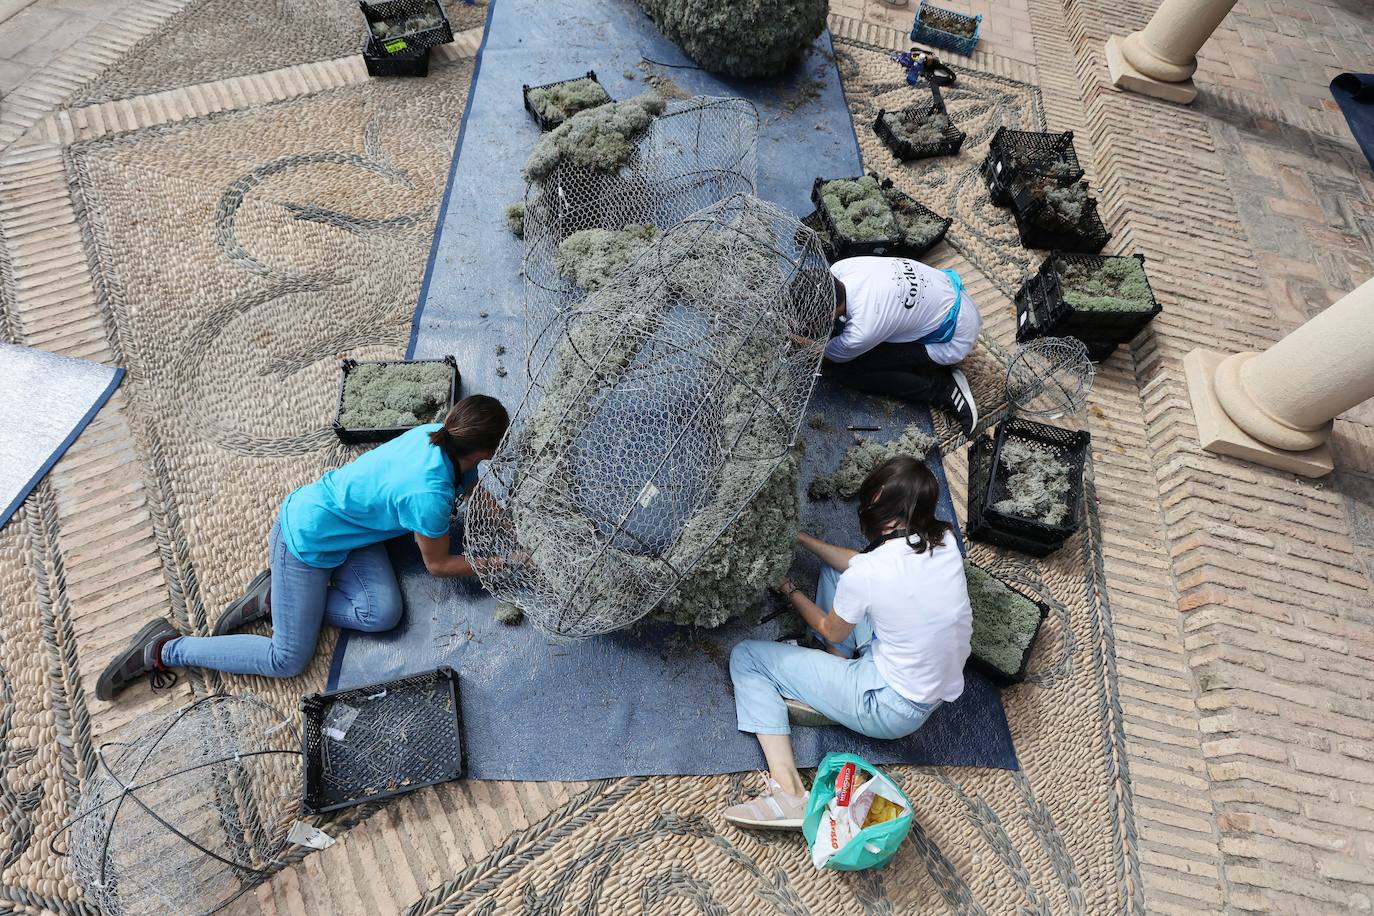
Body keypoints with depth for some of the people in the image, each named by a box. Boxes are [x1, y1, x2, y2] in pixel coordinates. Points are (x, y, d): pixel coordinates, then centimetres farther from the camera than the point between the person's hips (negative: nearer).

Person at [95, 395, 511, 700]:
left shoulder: (434, 433, -13)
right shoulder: (429, 495, -34)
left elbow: (469, 488, 9)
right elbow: (438, 564, -15)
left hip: (346, 529, 8)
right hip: (307, 541, -7)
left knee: (383, 613, -7)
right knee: (288, 660, 2)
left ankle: (274, 598, 7)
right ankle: (163, 649, 17)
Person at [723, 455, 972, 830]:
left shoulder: (865, 573, -28)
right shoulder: (944, 541, -9)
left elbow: (831, 632, -6)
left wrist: (789, 590, 11)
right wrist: (802, 538, 11)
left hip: (894, 709, -7)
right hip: (941, 684, 8)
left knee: (746, 657, -2)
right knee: (834, 568, 16)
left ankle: (788, 791, -9)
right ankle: (827, 689, 14)